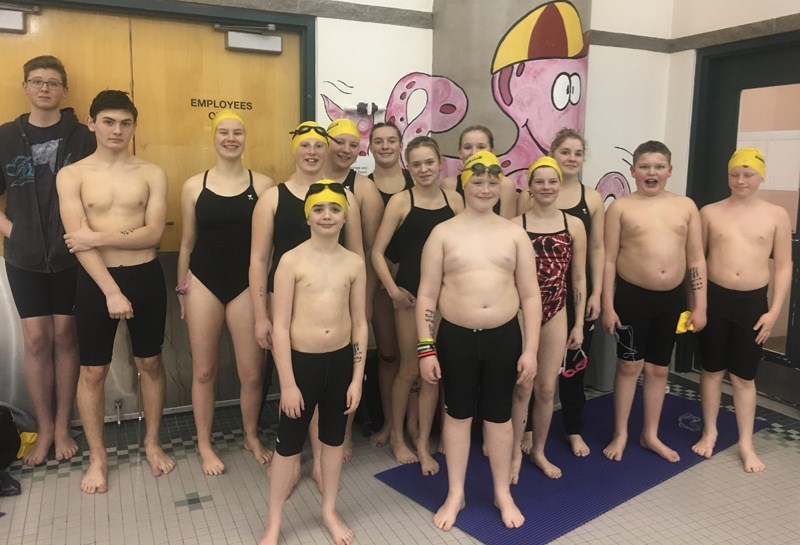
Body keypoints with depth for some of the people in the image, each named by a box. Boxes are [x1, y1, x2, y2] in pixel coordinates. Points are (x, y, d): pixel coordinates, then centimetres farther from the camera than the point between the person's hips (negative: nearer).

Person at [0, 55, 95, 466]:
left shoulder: (81, 138, -1)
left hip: (71, 254, -1)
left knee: (65, 336, 7)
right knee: (36, 339, 4)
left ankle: (63, 427, 19)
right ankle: (44, 429, 19)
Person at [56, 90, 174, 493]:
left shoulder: (152, 174, 0)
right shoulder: (71, 176, -3)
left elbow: (153, 233, -10)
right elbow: (79, 242, -11)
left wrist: (97, 236, -16)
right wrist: (111, 291, -18)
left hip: (145, 277, 1)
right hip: (95, 280, -1)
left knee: (150, 364, 12)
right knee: (93, 371, 8)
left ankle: (152, 442, 32)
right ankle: (97, 457, 26)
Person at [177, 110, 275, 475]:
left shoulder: (263, 184, -1)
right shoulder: (194, 185, 2)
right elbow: (187, 243, 9)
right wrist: (181, 289, 11)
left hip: (246, 285, -1)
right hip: (204, 283, 1)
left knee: (252, 372, 4)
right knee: (204, 370, 10)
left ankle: (252, 437, 29)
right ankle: (204, 444, 30)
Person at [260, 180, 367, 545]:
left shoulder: (354, 263, -1)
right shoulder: (291, 261, -10)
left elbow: (360, 324, 3)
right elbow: (280, 327, -10)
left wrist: (357, 378, 1)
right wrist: (287, 382, -11)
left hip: (341, 360, 3)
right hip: (302, 361, -3)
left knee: (333, 439, 18)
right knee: (288, 443, 9)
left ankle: (329, 511, 39)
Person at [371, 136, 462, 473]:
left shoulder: (454, 200, 3)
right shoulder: (400, 201, -6)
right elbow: (377, 252, -7)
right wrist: (392, 289, -13)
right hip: (411, 293, -3)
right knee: (410, 368, 9)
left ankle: (423, 444, 25)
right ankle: (397, 437, 30)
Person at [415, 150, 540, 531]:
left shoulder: (515, 233, 3)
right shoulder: (443, 233, -1)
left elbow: (530, 296, 3)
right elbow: (427, 294, -1)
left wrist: (529, 349, -2)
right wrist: (426, 348, -6)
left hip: (504, 337, 1)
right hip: (456, 337, -1)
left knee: (499, 415, 14)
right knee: (457, 414, 12)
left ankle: (503, 494, 34)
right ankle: (455, 494, 31)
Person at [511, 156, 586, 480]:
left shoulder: (574, 225, 3)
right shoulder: (515, 225, -5)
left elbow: (578, 278, 6)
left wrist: (579, 324, 5)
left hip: (556, 314, 3)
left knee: (547, 388, 11)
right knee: (522, 387, 4)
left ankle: (539, 451, 31)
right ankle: (515, 453, 23)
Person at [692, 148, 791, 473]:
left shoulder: (776, 215, 1)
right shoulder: (709, 212, 1)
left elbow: (784, 267, 2)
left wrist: (773, 311, -4)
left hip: (753, 302, 0)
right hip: (714, 299, 0)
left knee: (744, 376, 8)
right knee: (712, 370, 11)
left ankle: (746, 444, 21)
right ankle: (709, 431, 27)